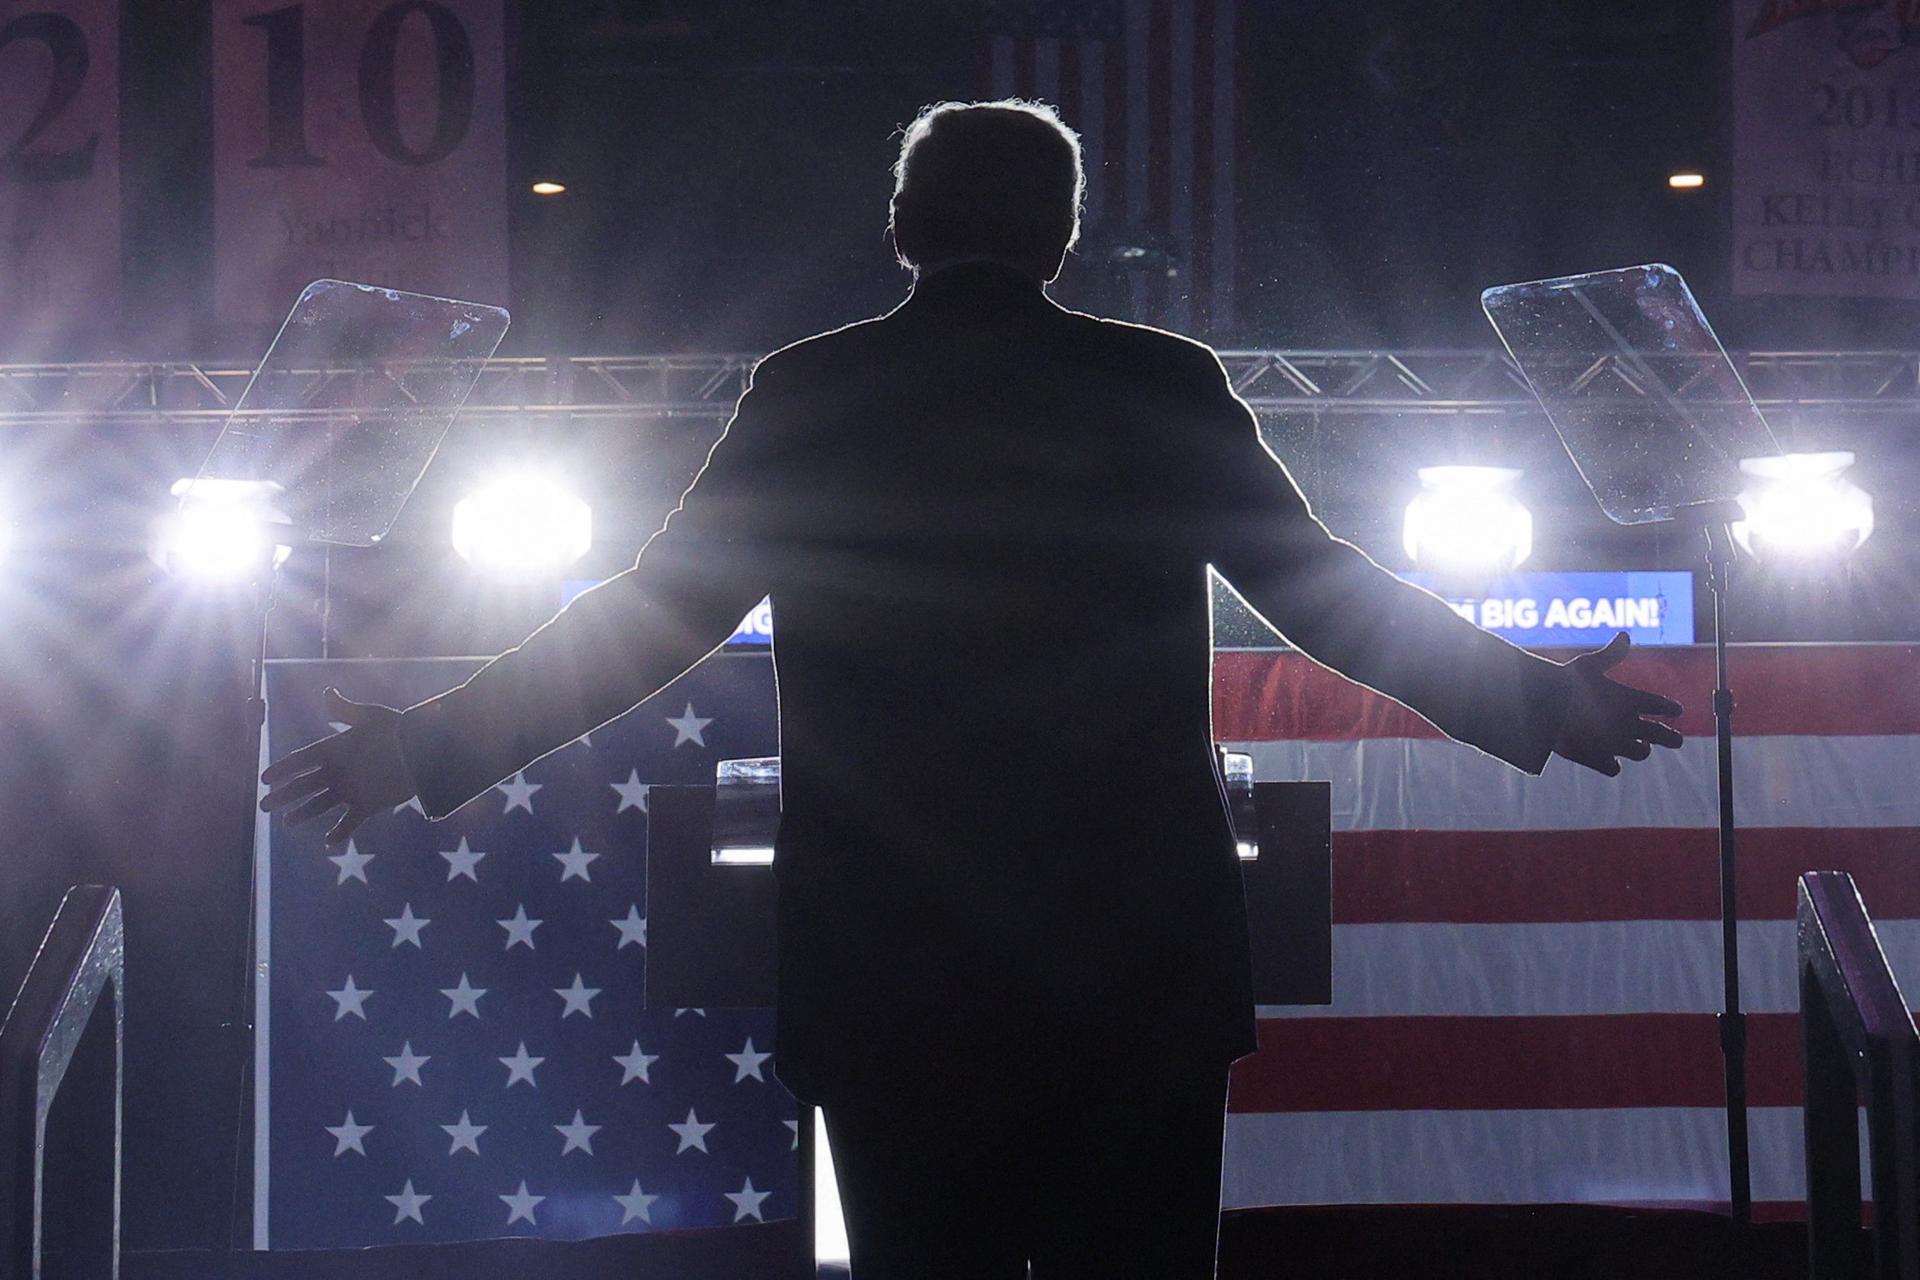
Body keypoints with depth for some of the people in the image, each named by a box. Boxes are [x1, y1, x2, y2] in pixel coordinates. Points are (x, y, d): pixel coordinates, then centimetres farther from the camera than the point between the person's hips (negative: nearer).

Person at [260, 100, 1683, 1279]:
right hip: (1142, 963, 0)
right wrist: (1538, 704, 18)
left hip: (887, 969, 0)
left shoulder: (806, 397, -1)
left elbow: (649, 619, 1)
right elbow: (1333, 593, 4)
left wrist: (428, 751, 10)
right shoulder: (1165, 388, 0)